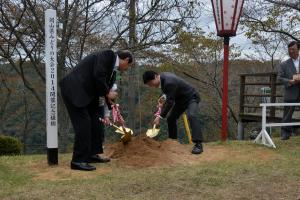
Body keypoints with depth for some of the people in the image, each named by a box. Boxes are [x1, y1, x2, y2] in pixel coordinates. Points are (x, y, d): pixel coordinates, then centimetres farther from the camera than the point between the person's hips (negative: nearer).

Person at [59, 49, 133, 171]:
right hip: (73, 90, -10)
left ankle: (91, 154, 25)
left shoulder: (113, 69, 16)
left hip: (86, 93, 10)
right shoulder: (108, 55, -11)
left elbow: (107, 86, 22)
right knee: (83, 123, -12)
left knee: (94, 122, 14)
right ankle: (78, 161, -6)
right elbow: (98, 76, -24)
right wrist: (107, 93, -11)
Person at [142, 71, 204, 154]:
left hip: (191, 98, -10)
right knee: (170, 118, 7)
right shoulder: (162, 76, -5)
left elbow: (170, 102, -31)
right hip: (181, 99, 10)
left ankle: (198, 144, -33)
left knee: (191, 116, -32)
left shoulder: (169, 82, -34)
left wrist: (160, 117, -28)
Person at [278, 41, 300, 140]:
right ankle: (285, 133, 8)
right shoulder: (284, 64, 6)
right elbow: (280, 78, 0)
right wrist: (290, 81, -17)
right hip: (291, 93, -1)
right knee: (287, 114, 2)